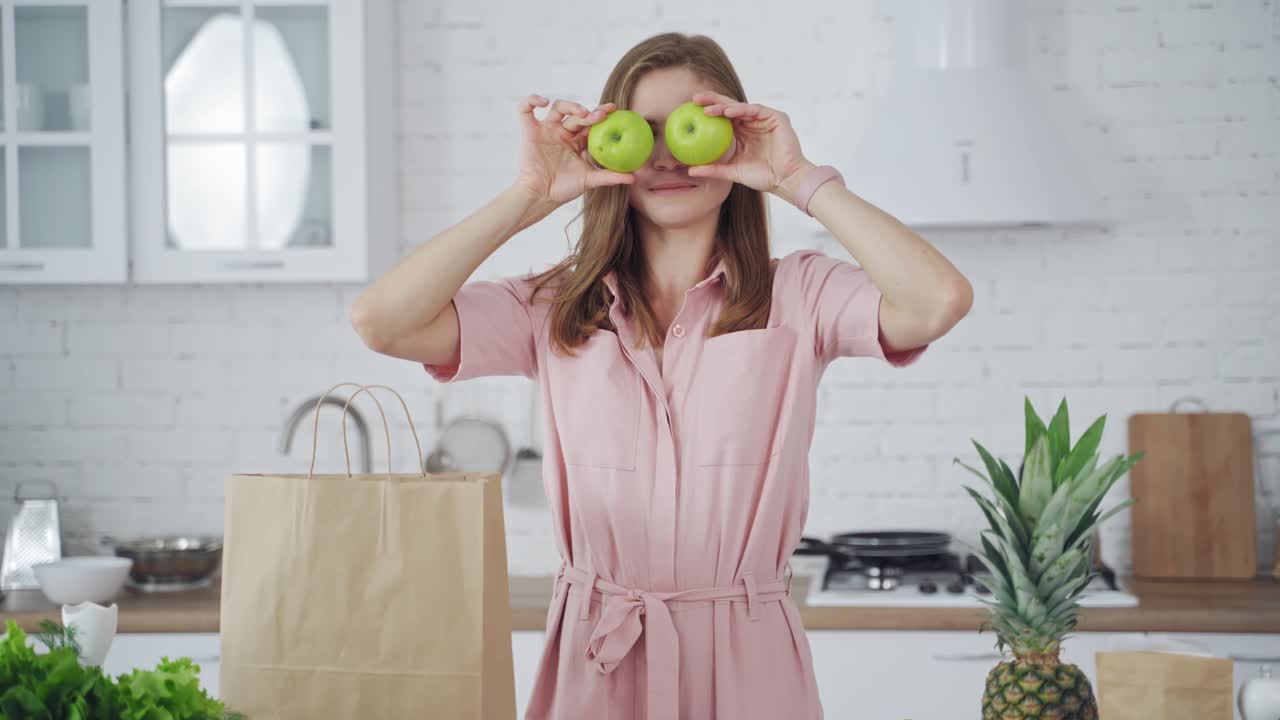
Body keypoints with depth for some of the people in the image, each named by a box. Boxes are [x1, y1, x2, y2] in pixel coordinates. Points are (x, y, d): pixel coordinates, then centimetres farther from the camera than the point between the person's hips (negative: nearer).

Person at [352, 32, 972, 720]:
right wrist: (531, 195, -9)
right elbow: (380, 321, -8)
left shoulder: (797, 296, -1)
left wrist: (800, 179, -13)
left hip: (748, 663, -1)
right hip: (592, 662, 1)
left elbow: (939, 301, -20)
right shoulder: (556, 309, 4)